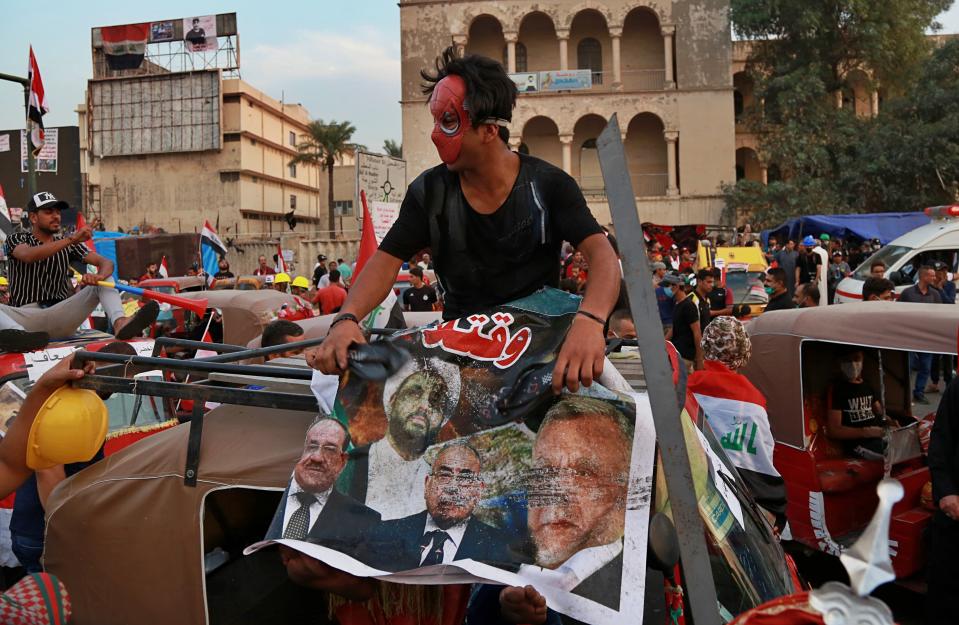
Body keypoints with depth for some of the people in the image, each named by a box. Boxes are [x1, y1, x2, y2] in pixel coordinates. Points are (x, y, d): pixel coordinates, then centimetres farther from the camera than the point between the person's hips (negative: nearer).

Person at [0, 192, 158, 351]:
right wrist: (71, 239, -29)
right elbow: (29, 256, -20)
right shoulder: (17, 239, 7)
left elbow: (106, 263, 0)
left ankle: (120, 323, -45)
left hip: (61, 317, 2)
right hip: (25, 318, -2)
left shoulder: (69, 246, 14)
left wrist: (99, 276, -25)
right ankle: (18, 335, -65)